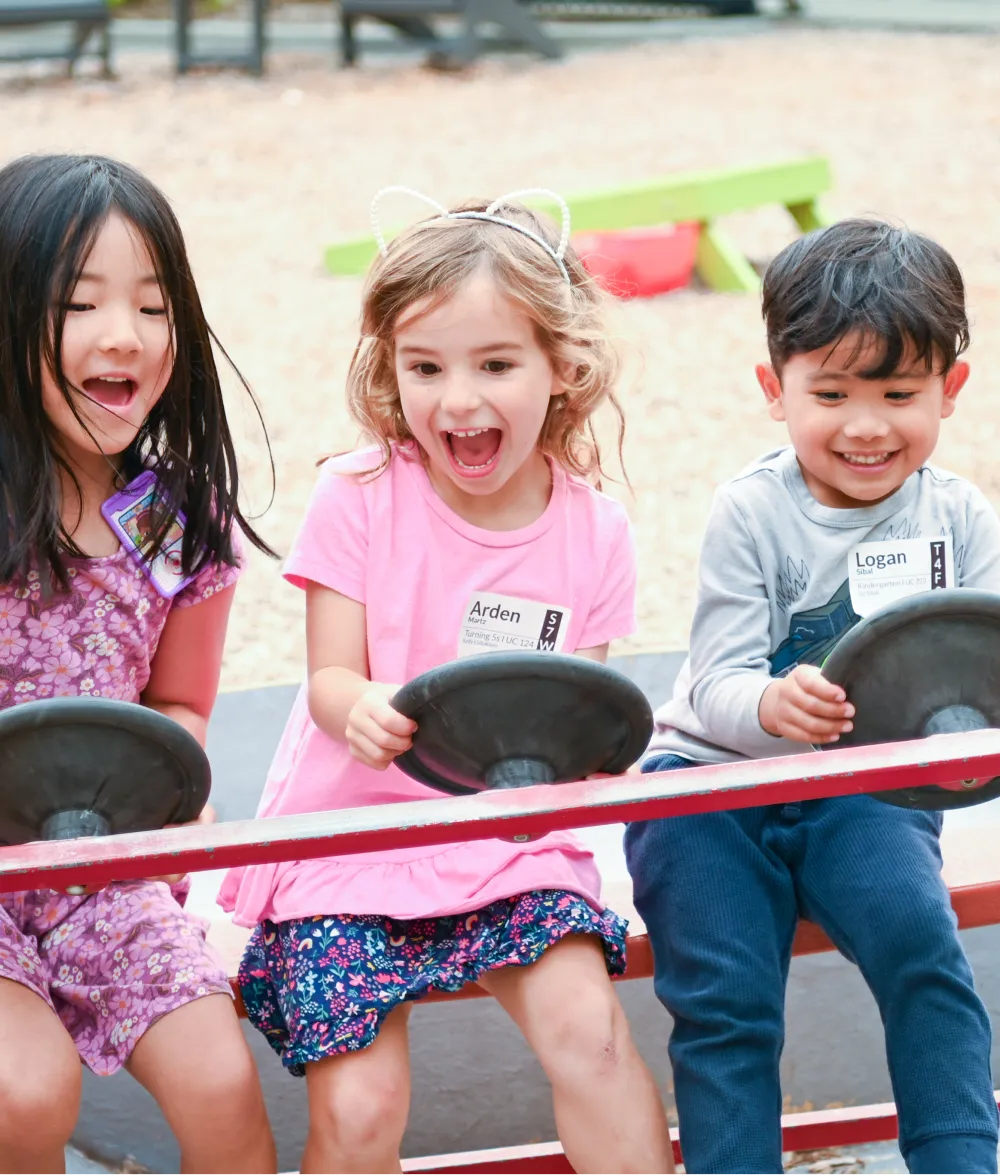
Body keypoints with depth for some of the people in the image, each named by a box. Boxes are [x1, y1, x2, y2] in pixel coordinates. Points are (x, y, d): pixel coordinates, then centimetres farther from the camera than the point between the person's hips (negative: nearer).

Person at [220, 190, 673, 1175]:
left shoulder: (593, 532, 0)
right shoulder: (359, 496, -6)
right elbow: (330, 678, -8)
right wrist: (363, 711, -33)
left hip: (508, 836, 2)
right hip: (350, 835, -1)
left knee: (588, 1029, -21)